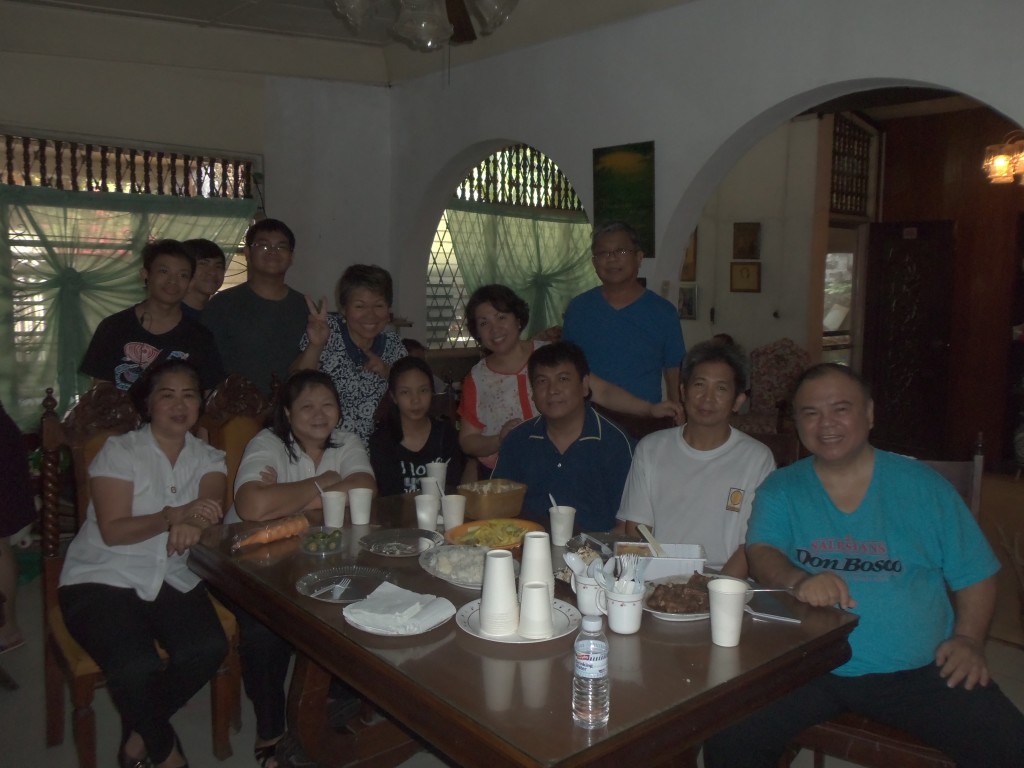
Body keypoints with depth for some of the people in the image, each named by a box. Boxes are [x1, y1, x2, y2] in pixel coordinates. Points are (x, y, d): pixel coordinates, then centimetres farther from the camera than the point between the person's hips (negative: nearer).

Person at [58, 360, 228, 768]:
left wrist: (191, 526, -37)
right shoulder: (120, 450, -3)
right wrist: (175, 515, -29)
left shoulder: (208, 458, 8)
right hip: (102, 579, -3)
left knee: (209, 649, -23)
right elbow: (113, 531, -13)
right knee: (137, 667, -28)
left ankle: (139, 731, 7)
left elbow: (209, 511, -12)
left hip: (172, 579, 4)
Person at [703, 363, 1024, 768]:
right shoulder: (780, 490, 8)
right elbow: (762, 554, -7)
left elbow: (975, 576, 11)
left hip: (919, 670, 1)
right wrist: (799, 580, -28)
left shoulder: (922, 485, 8)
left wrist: (967, 639, -5)